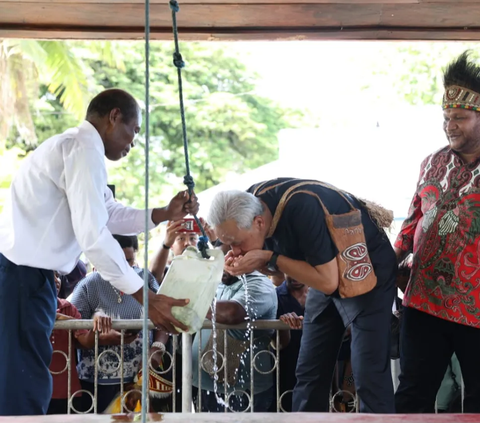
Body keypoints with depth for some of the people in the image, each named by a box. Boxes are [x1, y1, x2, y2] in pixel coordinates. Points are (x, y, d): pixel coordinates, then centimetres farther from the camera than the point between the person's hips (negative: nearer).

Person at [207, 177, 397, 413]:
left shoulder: (302, 209, -35)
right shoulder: (249, 204, -12)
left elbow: (327, 281, -30)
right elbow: (280, 263, 3)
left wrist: (270, 259, -30)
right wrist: (248, 262, -18)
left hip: (369, 270, -8)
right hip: (325, 272, 8)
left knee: (369, 377, -12)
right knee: (308, 372, 6)